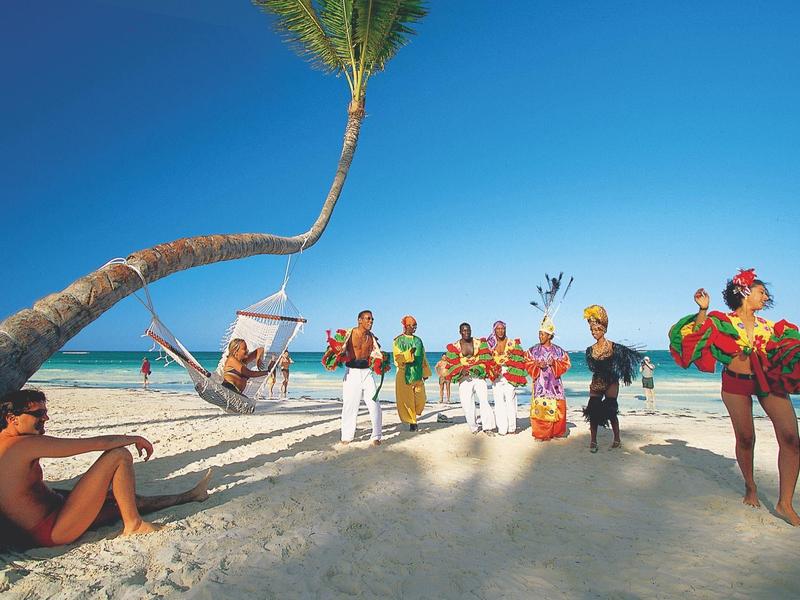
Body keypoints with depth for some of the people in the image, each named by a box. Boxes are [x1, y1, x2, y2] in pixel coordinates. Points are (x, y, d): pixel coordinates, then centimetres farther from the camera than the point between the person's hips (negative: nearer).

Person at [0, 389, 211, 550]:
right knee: (119, 456, -14)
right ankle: (133, 526, -5)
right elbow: (98, 443, -21)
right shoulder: (24, 444, -20)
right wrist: (135, 438, -4)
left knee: (124, 499, 21)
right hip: (52, 532, -10)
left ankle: (188, 496, 36)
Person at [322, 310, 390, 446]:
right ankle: (346, 437, 19)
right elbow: (338, 348, -10)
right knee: (350, 405, 3)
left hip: (367, 372, 4)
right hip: (352, 373, -3)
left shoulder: (371, 337, 9)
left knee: (375, 405, -2)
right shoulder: (348, 333, -6)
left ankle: (376, 437, 12)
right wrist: (332, 361, -26)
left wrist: (382, 363, -1)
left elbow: (376, 355, 16)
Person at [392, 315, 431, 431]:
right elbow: (398, 358, -10)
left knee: (420, 400, 2)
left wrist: (426, 372, 17)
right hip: (404, 374, -4)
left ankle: (413, 415, 28)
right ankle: (411, 422, 12)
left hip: (417, 374, 5)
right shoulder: (398, 341, -2)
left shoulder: (418, 340, 14)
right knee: (406, 400, -2)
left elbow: (423, 358, 19)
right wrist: (409, 353, -24)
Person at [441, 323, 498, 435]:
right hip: (464, 378, 1)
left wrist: (479, 368, -17)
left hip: (479, 375, 0)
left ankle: (487, 427, -9)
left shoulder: (479, 342, 8)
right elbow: (452, 363, 2)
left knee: (484, 400, -14)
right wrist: (461, 371, -16)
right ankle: (473, 427, 13)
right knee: (467, 403, -4)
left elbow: (485, 358, 1)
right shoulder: (454, 346, 8)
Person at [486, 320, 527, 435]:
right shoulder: (490, 344, 10)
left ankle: (512, 428, 8)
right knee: (499, 403, 0)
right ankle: (501, 429, 6)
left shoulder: (513, 343, 4)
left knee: (510, 401, -4)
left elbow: (518, 361, 2)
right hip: (496, 377, 2)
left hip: (509, 377, -2)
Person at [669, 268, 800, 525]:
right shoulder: (723, 321, -1)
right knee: (745, 438, 5)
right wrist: (703, 310, -27)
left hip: (768, 381, 4)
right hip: (736, 383, -4)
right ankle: (750, 487, 31)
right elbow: (694, 334, -15)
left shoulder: (767, 326, 13)